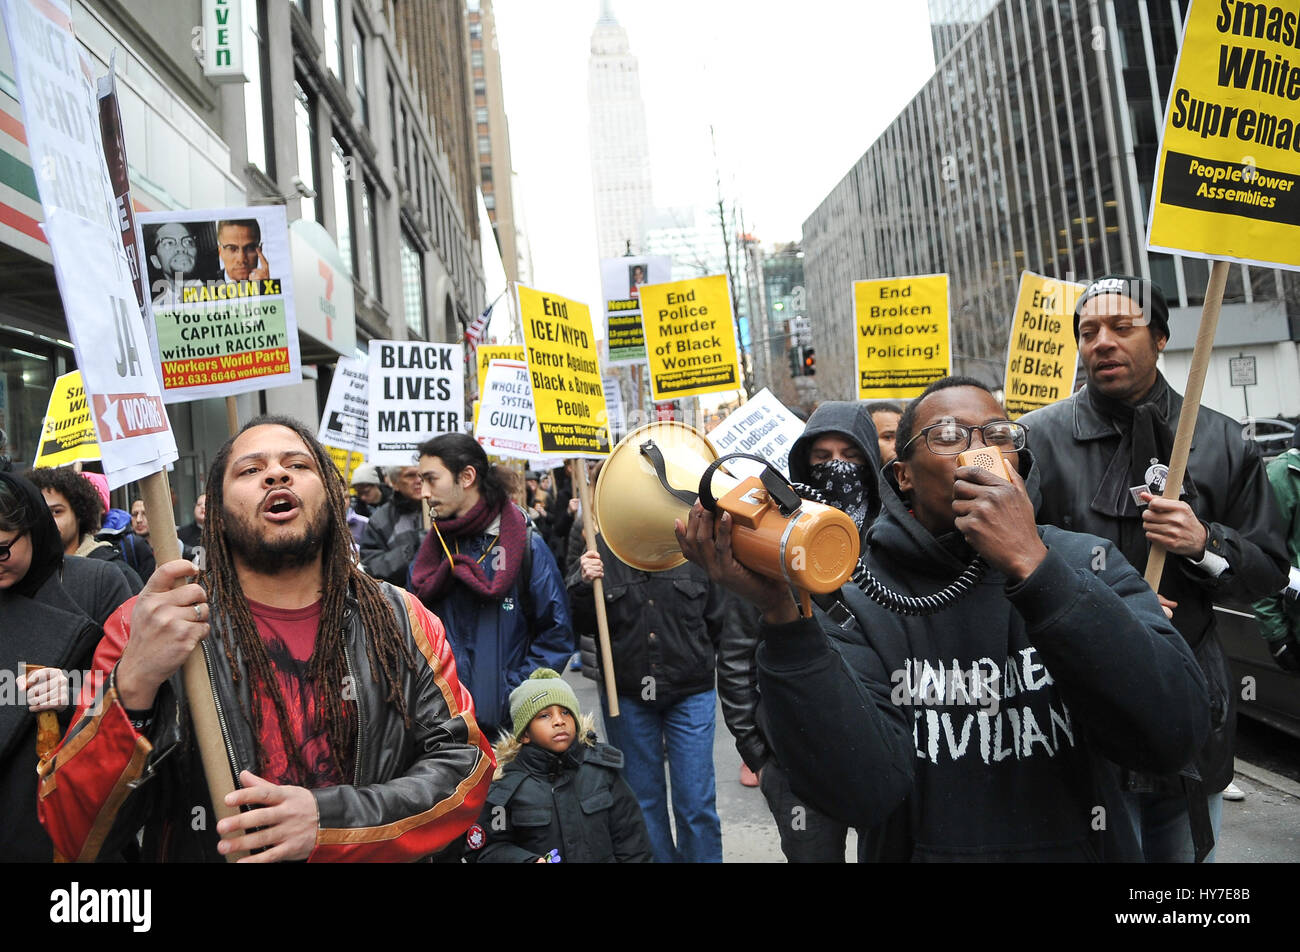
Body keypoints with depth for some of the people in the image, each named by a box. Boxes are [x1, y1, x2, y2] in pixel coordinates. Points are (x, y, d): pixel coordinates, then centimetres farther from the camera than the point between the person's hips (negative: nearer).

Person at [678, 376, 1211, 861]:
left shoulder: (1087, 563, -2)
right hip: (923, 849, -1)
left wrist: (1033, 567, -22)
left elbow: (1175, 733, -16)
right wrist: (782, 614, -29)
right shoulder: (859, 600, -6)